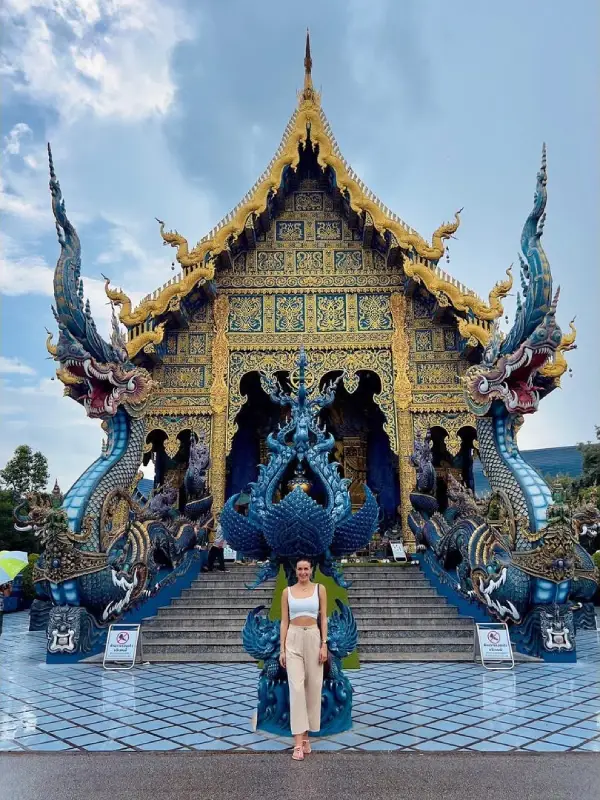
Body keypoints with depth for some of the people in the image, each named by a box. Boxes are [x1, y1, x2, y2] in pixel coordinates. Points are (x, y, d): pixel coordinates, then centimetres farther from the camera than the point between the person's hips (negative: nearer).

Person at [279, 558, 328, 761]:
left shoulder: (320, 589, 4)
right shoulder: (287, 592, 4)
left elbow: (323, 618, 2)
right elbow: (284, 621, 4)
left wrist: (324, 644, -6)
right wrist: (282, 649, -1)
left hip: (314, 638, 1)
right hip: (293, 640, -1)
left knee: (313, 687, 5)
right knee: (296, 687, -8)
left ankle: (306, 734, 22)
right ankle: (298, 743, -7)